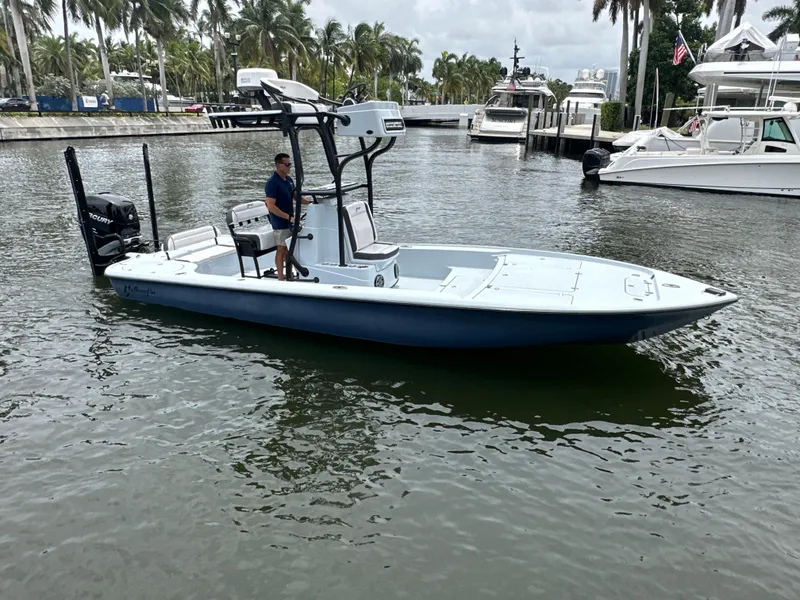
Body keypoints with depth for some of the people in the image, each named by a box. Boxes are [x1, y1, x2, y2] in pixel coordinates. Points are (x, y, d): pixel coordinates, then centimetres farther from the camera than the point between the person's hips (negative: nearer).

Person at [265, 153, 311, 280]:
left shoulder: (289, 180, 7)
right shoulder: (272, 183, -18)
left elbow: (295, 196, 17)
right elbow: (271, 206, -23)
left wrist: (309, 202, 0)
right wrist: (288, 217, -26)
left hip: (290, 221, 8)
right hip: (280, 223, -8)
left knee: (290, 249, 15)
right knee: (281, 250, 0)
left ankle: (290, 277, 26)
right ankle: (281, 279, 8)